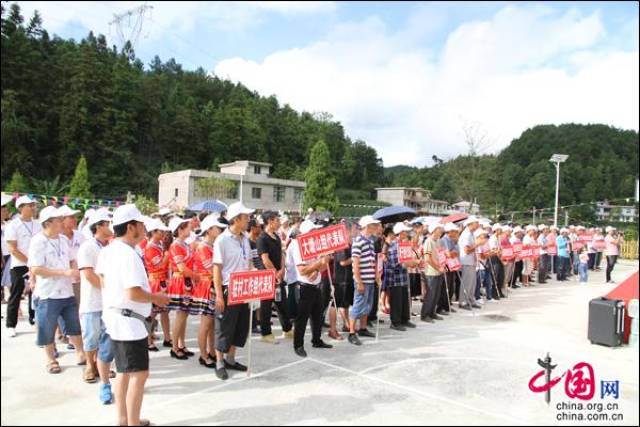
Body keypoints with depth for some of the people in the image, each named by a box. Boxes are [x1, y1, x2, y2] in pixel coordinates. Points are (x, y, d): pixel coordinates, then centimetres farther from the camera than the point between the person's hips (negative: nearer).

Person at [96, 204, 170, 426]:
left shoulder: (107, 251, 7)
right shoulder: (129, 255, -23)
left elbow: (103, 281, 18)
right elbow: (134, 294, -27)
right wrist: (156, 298, -13)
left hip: (114, 315, 10)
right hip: (129, 320, -10)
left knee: (124, 371, 19)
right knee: (139, 373, -2)